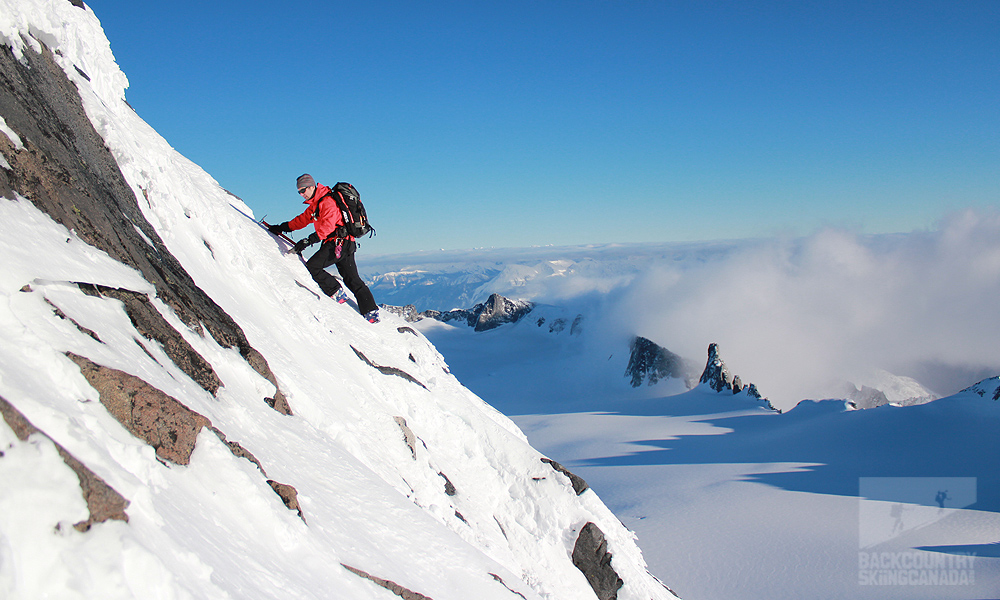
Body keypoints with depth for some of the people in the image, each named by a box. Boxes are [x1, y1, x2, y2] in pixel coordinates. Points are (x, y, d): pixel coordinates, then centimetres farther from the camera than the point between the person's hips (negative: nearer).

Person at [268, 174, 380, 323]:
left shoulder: (327, 202, -12)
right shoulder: (315, 204, 21)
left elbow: (327, 225, -24)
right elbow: (303, 219, 30)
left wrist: (309, 240, -30)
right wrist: (282, 228, 27)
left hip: (338, 242, -10)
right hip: (345, 245, 10)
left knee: (312, 267, -11)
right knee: (352, 280, 7)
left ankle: (336, 293, -4)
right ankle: (372, 312, 5)